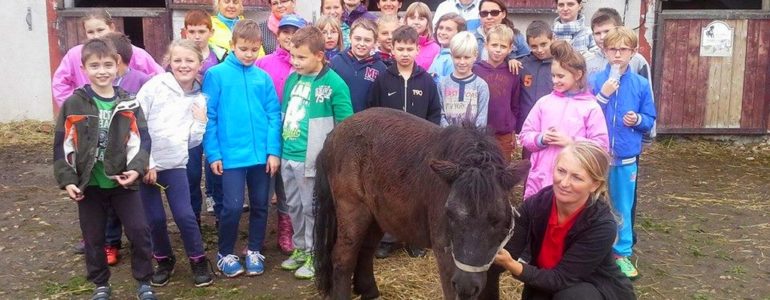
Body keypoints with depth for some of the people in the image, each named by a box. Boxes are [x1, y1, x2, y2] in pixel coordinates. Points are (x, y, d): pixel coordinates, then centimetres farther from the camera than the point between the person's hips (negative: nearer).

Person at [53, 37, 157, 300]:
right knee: (93, 238, 12)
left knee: (139, 231, 0)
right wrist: (67, 179, -8)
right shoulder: (73, 105, -2)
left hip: (122, 182, 0)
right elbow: (62, 145, -2)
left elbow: (141, 140, -5)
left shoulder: (129, 104, 0)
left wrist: (136, 168, -20)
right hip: (88, 184, 0)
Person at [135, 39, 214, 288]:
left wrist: (201, 122, -9)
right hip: (145, 164, -1)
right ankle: (164, 261, 26)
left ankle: (199, 261, 15)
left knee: (185, 215, -5)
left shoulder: (199, 99, 5)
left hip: (175, 165, 2)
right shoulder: (155, 86, -6)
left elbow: (192, 142, 7)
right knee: (155, 219, 3)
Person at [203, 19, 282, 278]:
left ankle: (254, 251, 29)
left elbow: (274, 116, 5)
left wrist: (274, 150, -4)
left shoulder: (264, 78, 5)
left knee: (260, 205, 11)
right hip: (231, 155, -3)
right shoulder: (215, 75, -2)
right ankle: (225, 254, 17)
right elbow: (208, 117, -2)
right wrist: (213, 153, -7)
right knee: (233, 206, -6)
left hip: (262, 154, 3)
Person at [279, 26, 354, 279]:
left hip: (311, 160, -6)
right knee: (294, 207, 18)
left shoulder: (334, 84, -13)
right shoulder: (292, 78, 6)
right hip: (287, 156, 6)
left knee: (311, 209, 6)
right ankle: (300, 249, 34)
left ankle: (314, 255, 21)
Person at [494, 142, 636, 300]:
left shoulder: (602, 225, -27)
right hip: (545, 287, 4)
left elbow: (560, 278, -29)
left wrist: (514, 267, -44)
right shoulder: (535, 205, -16)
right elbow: (506, 254, -22)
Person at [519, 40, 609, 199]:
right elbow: (525, 135, 10)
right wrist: (541, 139, -10)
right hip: (540, 179, 3)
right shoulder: (544, 102, 7)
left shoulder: (591, 107, -2)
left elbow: (601, 145, -5)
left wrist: (571, 141, -15)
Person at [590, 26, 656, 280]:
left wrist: (638, 120, -14)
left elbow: (650, 120, 7)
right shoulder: (595, 81, -5)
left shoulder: (641, 84, 0)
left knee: (623, 207, 10)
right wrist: (603, 95, -18)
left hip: (627, 157, 1)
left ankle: (622, 253, 25)